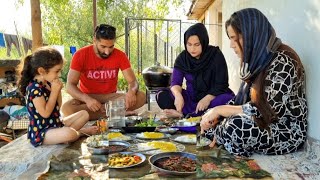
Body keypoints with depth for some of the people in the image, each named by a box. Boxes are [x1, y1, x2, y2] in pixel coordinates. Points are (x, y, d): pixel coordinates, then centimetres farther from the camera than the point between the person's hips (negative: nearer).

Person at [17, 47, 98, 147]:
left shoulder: (48, 83, 7)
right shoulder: (34, 88, -21)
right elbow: (45, 113, -25)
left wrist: (58, 90, -3)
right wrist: (54, 91, -20)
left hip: (56, 124, 9)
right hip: (41, 132, -9)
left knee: (84, 114, 16)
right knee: (70, 134, -35)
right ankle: (80, 132, -2)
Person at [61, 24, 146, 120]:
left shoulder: (120, 56, -6)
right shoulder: (80, 55, -11)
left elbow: (133, 81, -7)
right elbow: (70, 86, -14)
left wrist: (131, 91, -33)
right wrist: (87, 99, -35)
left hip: (110, 97, 1)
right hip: (87, 98, -1)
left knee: (141, 97, -24)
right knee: (67, 108, -34)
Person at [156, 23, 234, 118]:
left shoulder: (216, 55, -12)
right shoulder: (183, 57, -4)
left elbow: (221, 85, -13)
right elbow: (175, 82, -10)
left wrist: (207, 99, -30)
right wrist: (178, 95, -33)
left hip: (213, 96, -2)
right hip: (191, 97, 3)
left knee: (229, 99, -36)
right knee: (162, 95, -19)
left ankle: (184, 113, -33)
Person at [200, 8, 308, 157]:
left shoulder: (282, 63, -22)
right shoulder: (257, 60, 5)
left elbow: (267, 111, -26)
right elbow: (243, 100, 7)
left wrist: (220, 110, -20)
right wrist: (215, 114, -9)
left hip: (287, 132, -8)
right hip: (263, 125, 8)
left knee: (235, 126, -31)